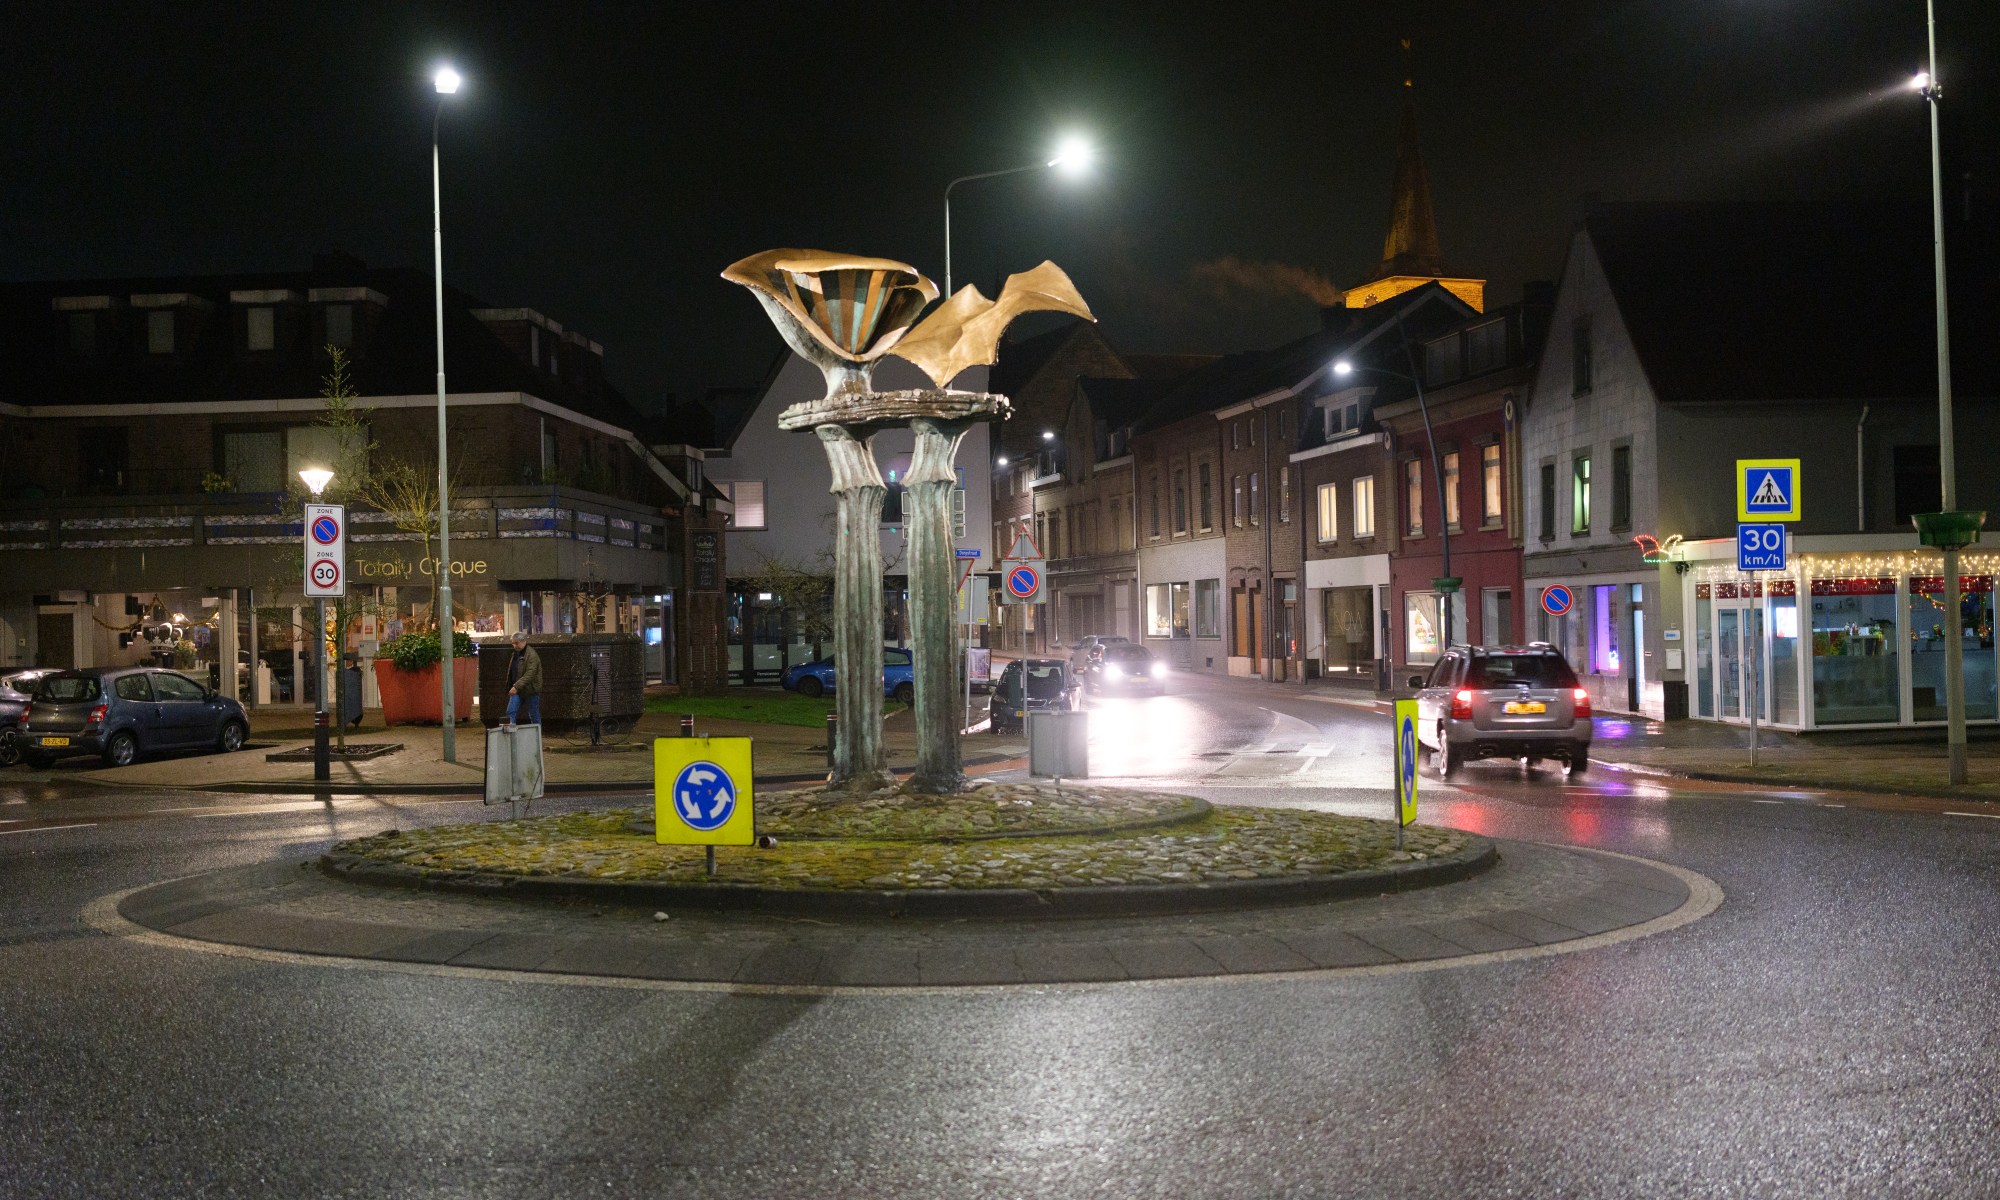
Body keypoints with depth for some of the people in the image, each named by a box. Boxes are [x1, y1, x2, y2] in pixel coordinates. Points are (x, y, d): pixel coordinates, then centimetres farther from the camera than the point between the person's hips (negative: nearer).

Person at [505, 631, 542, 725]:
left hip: (530, 690, -8)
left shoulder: (532, 655, -17)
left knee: (534, 716, 4)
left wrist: (517, 686, -35)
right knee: (511, 712, -3)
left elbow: (529, 674, -28)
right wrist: (511, 687, 18)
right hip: (516, 690, 8)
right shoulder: (516, 653, 12)